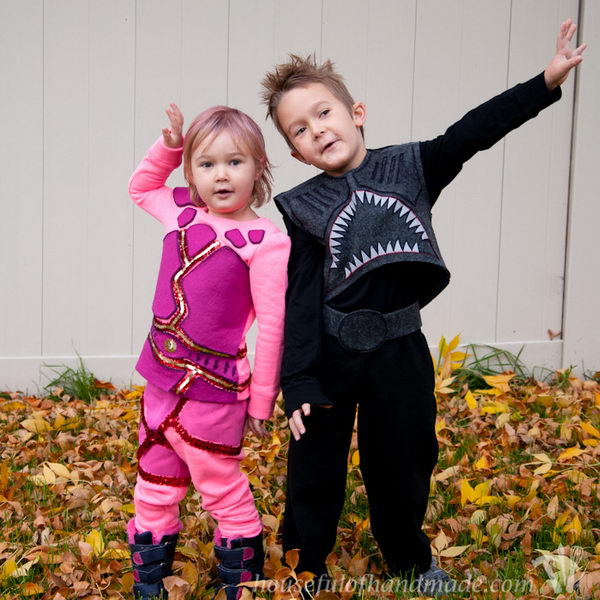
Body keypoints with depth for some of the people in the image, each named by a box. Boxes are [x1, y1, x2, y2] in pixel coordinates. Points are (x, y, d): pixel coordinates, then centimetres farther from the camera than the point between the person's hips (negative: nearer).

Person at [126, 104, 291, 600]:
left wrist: (262, 397, -8)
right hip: (162, 380, 6)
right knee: (154, 493, 17)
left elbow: (272, 325, -13)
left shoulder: (265, 242, -14)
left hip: (213, 391, -6)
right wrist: (168, 147, 10)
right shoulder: (183, 214, 4)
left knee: (223, 492, 8)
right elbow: (140, 186, 26)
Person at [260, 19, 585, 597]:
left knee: (403, 463, 17)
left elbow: (471, 133, -9)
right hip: (330, 352, -1)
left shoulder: (410, 168, 1)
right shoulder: (303, 207, -3)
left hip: (400, 349, 2)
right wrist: (298, 383, -13)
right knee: (315, 470, 9)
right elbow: (301, 296, -8)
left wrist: (546, 82, -18)